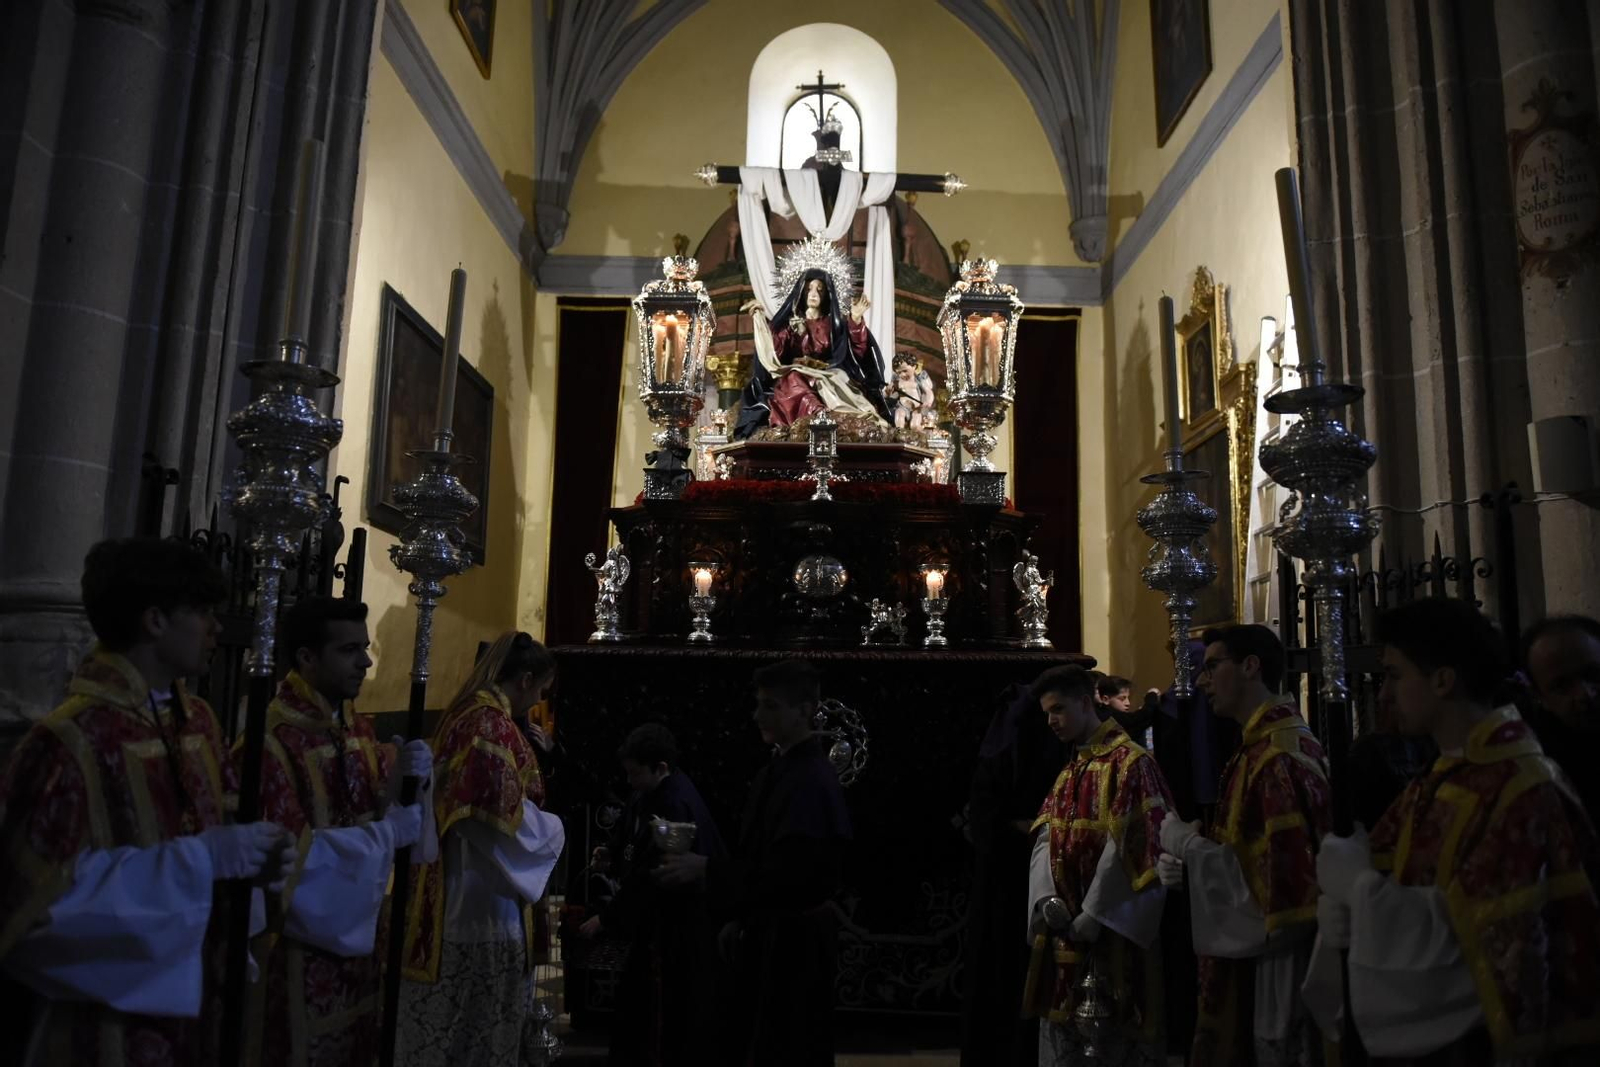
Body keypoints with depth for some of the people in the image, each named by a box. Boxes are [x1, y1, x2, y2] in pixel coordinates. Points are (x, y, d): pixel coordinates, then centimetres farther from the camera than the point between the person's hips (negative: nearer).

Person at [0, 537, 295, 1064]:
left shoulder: (199, 721, 3)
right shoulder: (70, 740, -20)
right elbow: (46, 896, -21)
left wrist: (255, 857, -10)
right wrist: (201, 858, -25)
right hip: (111, 1015, -7)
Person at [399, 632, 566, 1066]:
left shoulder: (465, 712, 10)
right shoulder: (493, 724, -19)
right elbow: (502, 811, -21)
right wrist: (555, 829, -6)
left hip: (451, 887, 9)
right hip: (480, 896, -9)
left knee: (449, 1018, 17)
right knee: (479, 1022, 3)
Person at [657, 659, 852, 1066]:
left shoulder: (813, 780, -21)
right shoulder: (777, 770, 7)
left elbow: (789, 871, -26)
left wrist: (706, 869, -24)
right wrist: (740, 920, 15)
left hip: (794, 942, -9)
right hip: (765, 932, 9)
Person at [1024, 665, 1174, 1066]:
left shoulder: (1129, 762, -11)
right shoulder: (1070, 770, 14)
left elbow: (1130, 847, -17)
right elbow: (1046, 840, 8)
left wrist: (1092, 917, -16)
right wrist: (1046, 898, -8)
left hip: (1111, 929, -7)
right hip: (1064, 925, 8)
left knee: (1111, 1033, 1)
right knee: (1060, 1030, 13)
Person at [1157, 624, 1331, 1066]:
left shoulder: (1282, 758, -21)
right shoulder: (1261, 748, 10)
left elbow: (1284, 873, -27)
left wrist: (1188, 844, -17)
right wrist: (1187, 864, 0)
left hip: (1274, 971, -9)